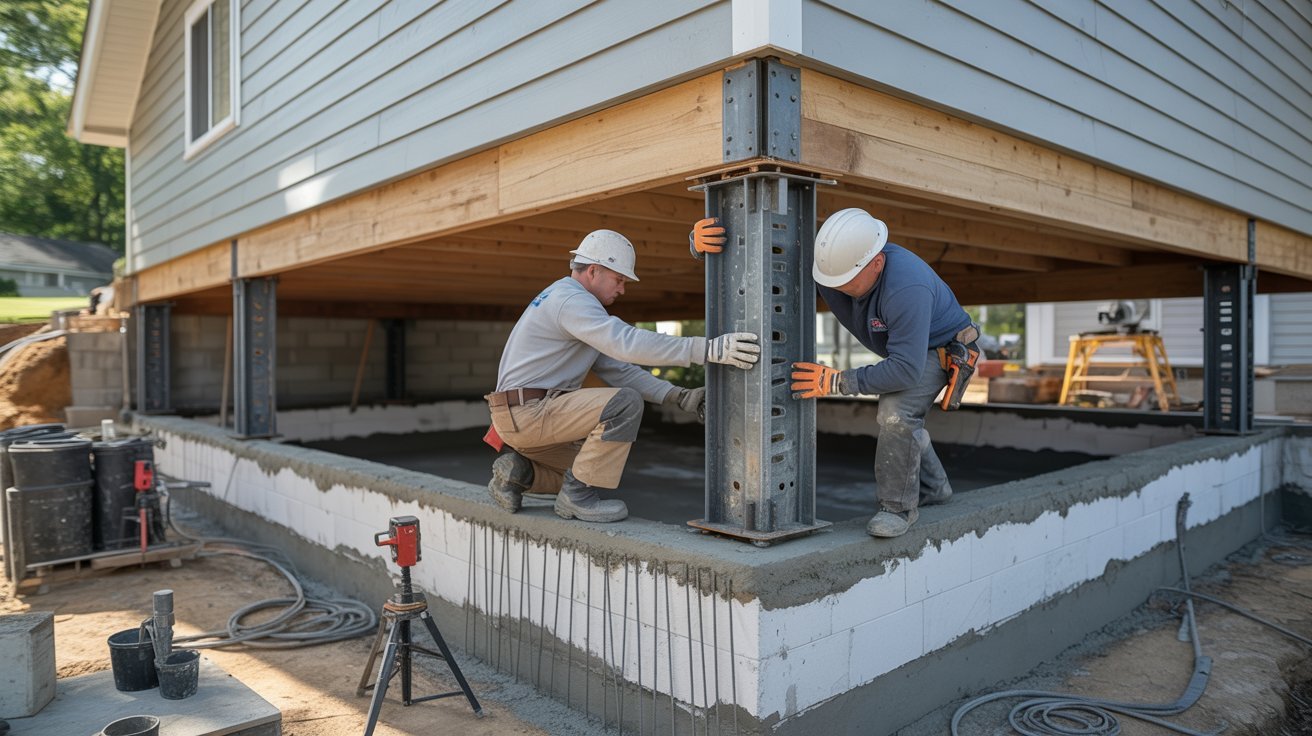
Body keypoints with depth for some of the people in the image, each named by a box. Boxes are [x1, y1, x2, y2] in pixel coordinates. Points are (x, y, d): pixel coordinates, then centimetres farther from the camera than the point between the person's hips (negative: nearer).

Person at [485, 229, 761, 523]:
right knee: (626, 403, -23)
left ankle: (519, 472, 13)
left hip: (525, 416, 10)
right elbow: (628, 343, -32)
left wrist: (678, 396, 3)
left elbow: (616, 367, 13)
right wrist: (708, 349, -36)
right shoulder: (571, 298, -15)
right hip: (528, 412, -10)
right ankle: (578, 496, -13)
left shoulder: (572, 302, 18)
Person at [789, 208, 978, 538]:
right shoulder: (842, 258, -25)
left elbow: (906, 370, -43)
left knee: (897, 412, -27)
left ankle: (899, 506, -11)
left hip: (943, 349, -8)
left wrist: (837, 381, -43)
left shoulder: (906, 289, -44)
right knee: (900, 421, 21)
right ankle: (932, 488, 42)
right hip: (907, 345, 8)